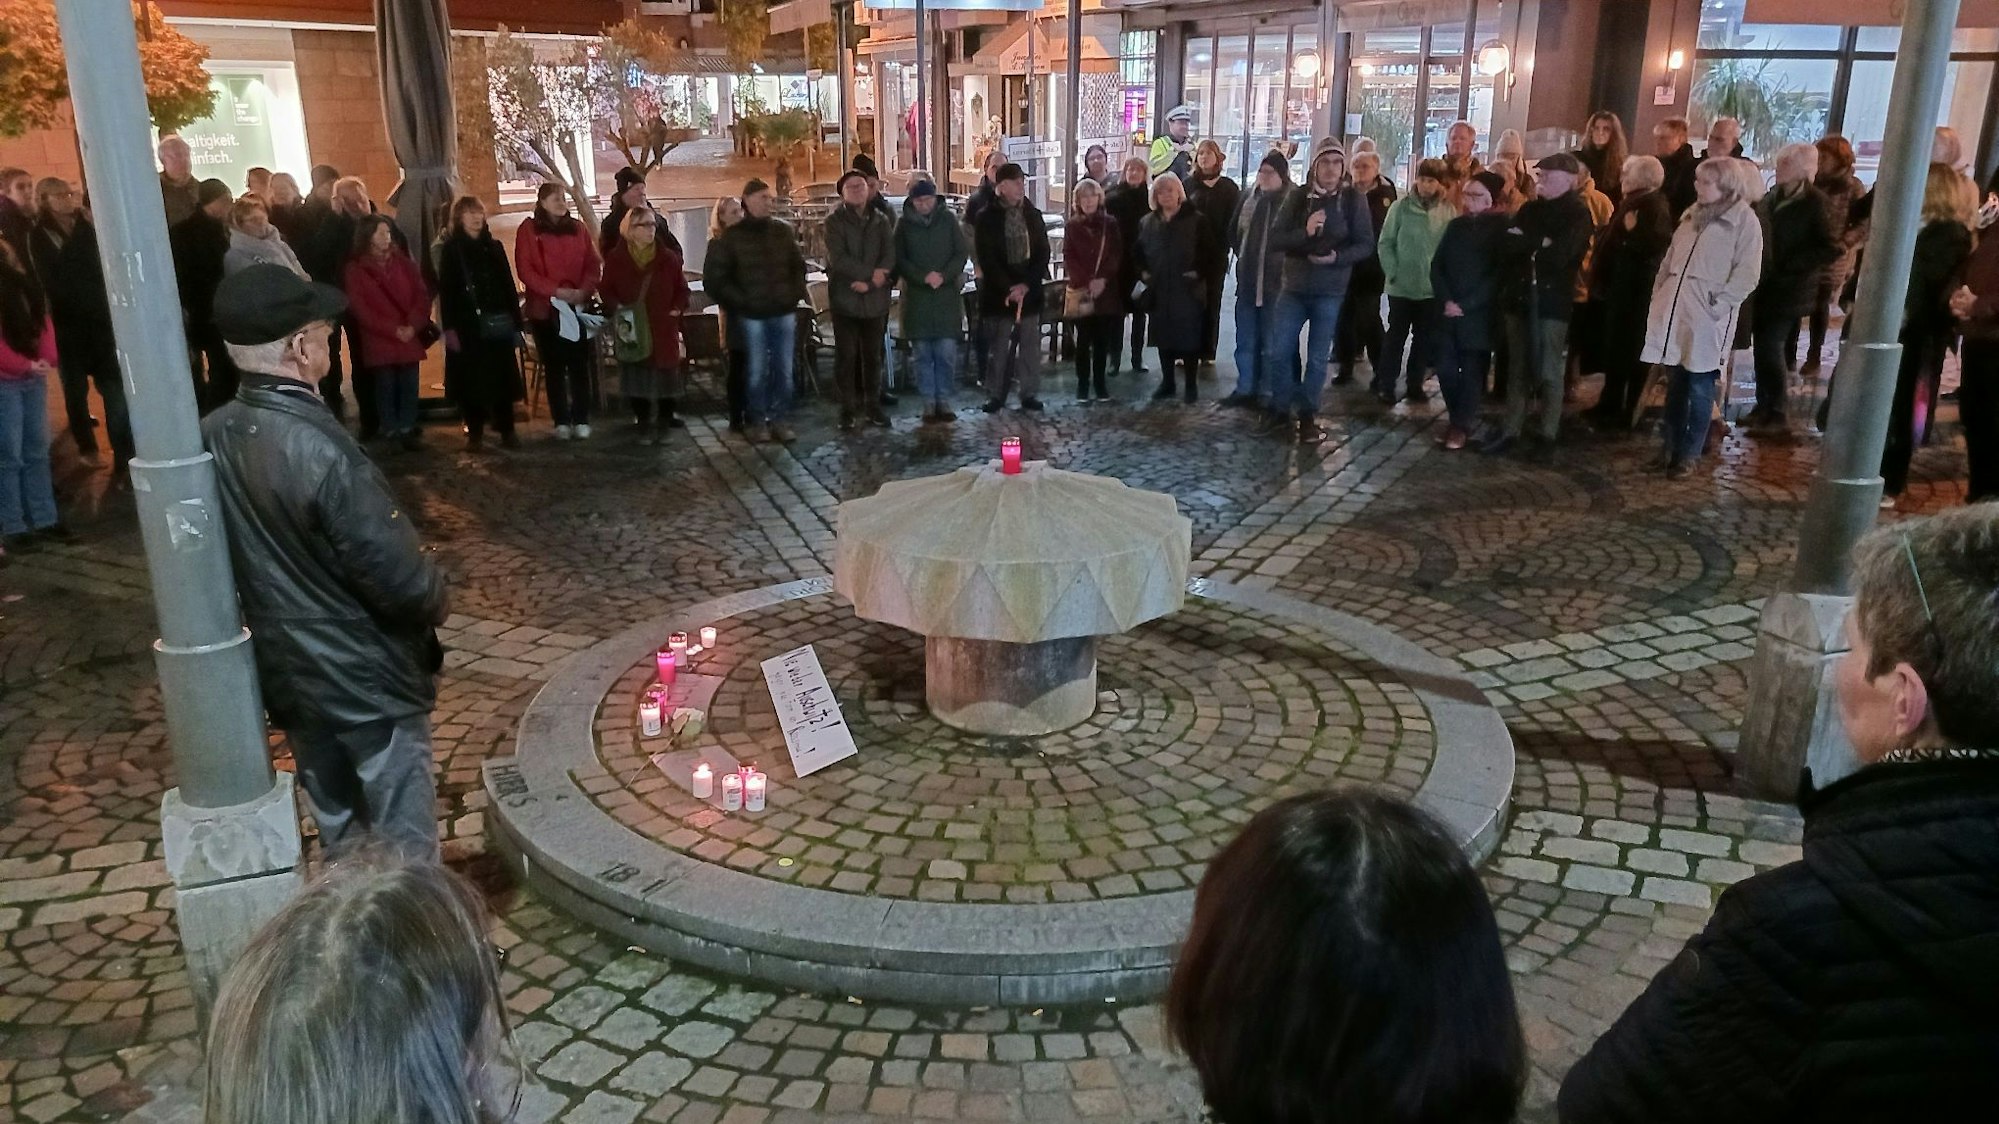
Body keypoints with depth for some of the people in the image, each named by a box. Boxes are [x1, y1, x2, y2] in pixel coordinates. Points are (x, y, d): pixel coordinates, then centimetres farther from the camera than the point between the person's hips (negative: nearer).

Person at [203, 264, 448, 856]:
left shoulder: (211, 439, -5)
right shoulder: (322, 449, -27)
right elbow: (400, 578, -24)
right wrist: (435, 605, -3)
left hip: (287, 672, 7)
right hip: (366, 675, -7)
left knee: (339, 832, 23)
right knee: (403, 840, 8)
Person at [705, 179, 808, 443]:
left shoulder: (782, 231, 10)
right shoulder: (732, 237, -1)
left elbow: (798, 266, 20)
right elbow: (715, 277, 0)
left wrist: (796, 295, 7)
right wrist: (740, 302, -6)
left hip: (784, 312, 3)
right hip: (751, 315, -3)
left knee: (784, 370, 5)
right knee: (757, 370, 0)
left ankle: (780, 419, 14)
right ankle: (757, 421, 10)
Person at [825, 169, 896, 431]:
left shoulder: (881, 221, 8)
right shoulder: (834, 221, -2)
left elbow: (889, 256, -3)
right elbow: (838, 259, -14)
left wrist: (869, 283, -16)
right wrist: (871, 272, -15)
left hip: (874, 299, 3)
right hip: (845, 299, -3)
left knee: (873, 356, 9)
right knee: (847, 357, 1)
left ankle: (873, 406, 19)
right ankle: (848, 410, 8)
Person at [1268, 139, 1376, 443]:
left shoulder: (1353, 199, -4)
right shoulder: (1298, 196, 0)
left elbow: (1366, 245, -4)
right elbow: (1275, 240, -4)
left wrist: (1337, 257, -20)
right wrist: (1304, 232, -21)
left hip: (1330, 291, -2)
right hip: (1295, 287, 2)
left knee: (1317, 357, 5)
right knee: (1280, 350, 1)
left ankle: (1307, 415, 16)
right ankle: (1280, 409, 17)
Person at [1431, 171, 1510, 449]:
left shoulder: (1503, 227, -3)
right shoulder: (1456, 225, 12)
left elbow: (1499, 273, -9)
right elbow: (1437, 265, 7)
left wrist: (1466, 305, -14)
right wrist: (1446, 300, -8)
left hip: (1479, 314, -4)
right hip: (1448, 311, 4)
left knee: (1471, 372, 0)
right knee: (1446, 369, 2)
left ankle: (1462, 426, 10)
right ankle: (1461, 419, 17)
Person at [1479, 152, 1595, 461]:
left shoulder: (1578, 214, -3)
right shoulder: (1529, 209, 12)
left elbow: (1559, 255, -16)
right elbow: (1505, 249, 5)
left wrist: (1525, 242, -8)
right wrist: (1540, 244, -7)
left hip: (1552, 302, -5)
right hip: (1519, 298, 5)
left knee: (1549, 374, 0)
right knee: (1517, 370, 9)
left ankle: (1548, 436, 7)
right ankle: (1510, 431, 15)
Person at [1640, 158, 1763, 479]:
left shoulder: (1744, 219, -6)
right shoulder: (1692, 214, 14)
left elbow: (1747, 274, -10)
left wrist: (1718, 303, -15)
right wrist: (1658, 297, 13)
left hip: (1706, 318, -6)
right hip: (1675, 312, 6)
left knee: (1699, 389, 1)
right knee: (1674, 384, 12)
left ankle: (1689, 454, 9)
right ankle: (1671, 446, 21)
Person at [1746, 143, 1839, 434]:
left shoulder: (1815, 202, -10)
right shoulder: (1772, 197, 9)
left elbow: (1830, 248, -14)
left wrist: (1789, 265, -17)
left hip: (1790, 287, -6)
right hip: (1765, 285, 6)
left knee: (1772, 347, -8)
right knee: (1764, 347, 10)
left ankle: (1777, 413, 1)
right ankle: (1764, 406, 20)